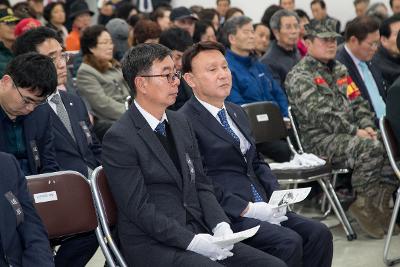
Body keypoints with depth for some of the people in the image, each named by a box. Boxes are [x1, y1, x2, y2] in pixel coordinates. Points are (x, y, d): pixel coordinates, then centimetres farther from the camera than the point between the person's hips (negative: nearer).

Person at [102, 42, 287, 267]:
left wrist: (220, 225, -3)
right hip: (153, 245, -7)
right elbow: (139, 208, -14)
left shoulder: (181, 123, 14)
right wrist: (193, 241, -18)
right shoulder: (119, 139, -10)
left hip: (199, 233, 7)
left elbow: (201, 184, 14)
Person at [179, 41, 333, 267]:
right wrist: (248, 209, -18)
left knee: (319, 234, -10)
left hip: (261, 208, 8)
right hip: (225, 216, -8)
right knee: (289, 242, -26)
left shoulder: (237, 113, 20)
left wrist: (276, 195, 5)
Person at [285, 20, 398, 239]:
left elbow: (358, 102, 19)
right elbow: (320, 114, -15)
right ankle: (364, 204, -17)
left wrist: (366, 126, -2)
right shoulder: (299, 76, -5)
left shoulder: (340, 70, 22)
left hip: (349, 135, 8)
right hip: (321, 139, -7)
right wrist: (354, 131, -18)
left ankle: (379, 203, -12)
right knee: (371, 148, -32)